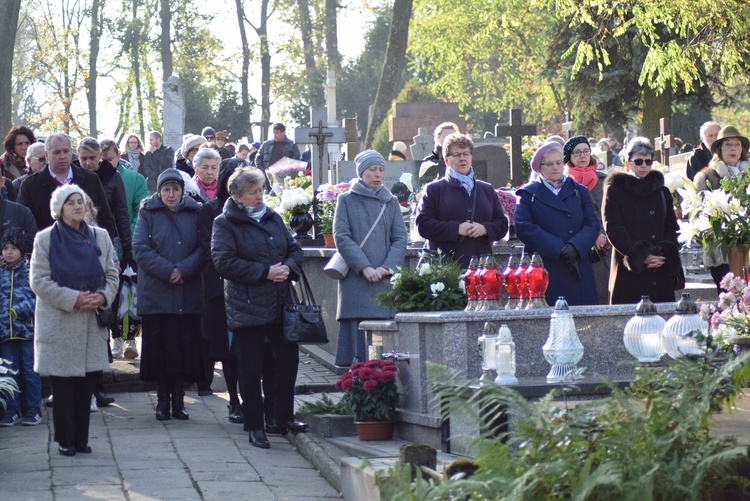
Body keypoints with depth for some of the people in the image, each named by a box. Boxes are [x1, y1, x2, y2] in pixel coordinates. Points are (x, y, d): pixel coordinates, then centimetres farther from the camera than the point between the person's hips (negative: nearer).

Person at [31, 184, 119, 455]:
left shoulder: (100, 237, 10)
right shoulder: (45, 239, -1)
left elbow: (112, 275, 12)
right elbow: (39, 281, -7)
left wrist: (103, 296, -9)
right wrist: (74, 299, -16)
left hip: (92, 323, 3)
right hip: (59, 323, -3)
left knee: (87, 382, 3)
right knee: (63, 384, -1)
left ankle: (81, 438, 12)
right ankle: (65, 440, 8)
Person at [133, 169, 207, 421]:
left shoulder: (195, 212, 7)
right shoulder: (148, 212, 2)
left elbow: (204, 248, 1)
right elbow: (140, 248, -6)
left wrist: (184, 269, -13)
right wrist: (167, 270, -15)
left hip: (188, 293, 1)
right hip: (156, 293, -1)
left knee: (185, 346, 2)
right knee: (160, 346, 0)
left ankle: (178, 399, 12)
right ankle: (163, 399, 10)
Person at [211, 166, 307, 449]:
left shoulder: (273, 218, 14)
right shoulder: (225, 223, -4)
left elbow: (295, 249, 17)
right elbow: (224, 262, -15)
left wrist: (288, 267, -6)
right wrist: (265, 272, -17)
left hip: (280, 304, 6)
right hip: (247, 306, -5)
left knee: (288, 361, 8)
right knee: (251, 369, 1)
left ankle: (285, 418, 24)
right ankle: (255, 427, 9)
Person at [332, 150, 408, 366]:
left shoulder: (391, 202, 14)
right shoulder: (346, 200, 7)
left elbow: (400, 239, 8)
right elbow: (341, 237, -2)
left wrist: (387, 268, -9)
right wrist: (364, 267, -13)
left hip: (386, 281, 2)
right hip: (355, 281, -2)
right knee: (357, 335, -7)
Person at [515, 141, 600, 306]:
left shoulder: (579, 191, 16)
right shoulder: (529, 194, 8)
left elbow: (592, 224, 5)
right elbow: (524, 228, -6)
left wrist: (575, 247, -15)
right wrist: (558, 250, -14)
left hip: (579, 272, 3)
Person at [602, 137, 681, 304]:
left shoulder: (662, 191, 18)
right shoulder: (615, 190, 2)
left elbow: (672, 228, 15)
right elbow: (613, 230, -7)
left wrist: (666, 254, -5)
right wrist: (642, 256, -14)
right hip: (630, 272, -4)